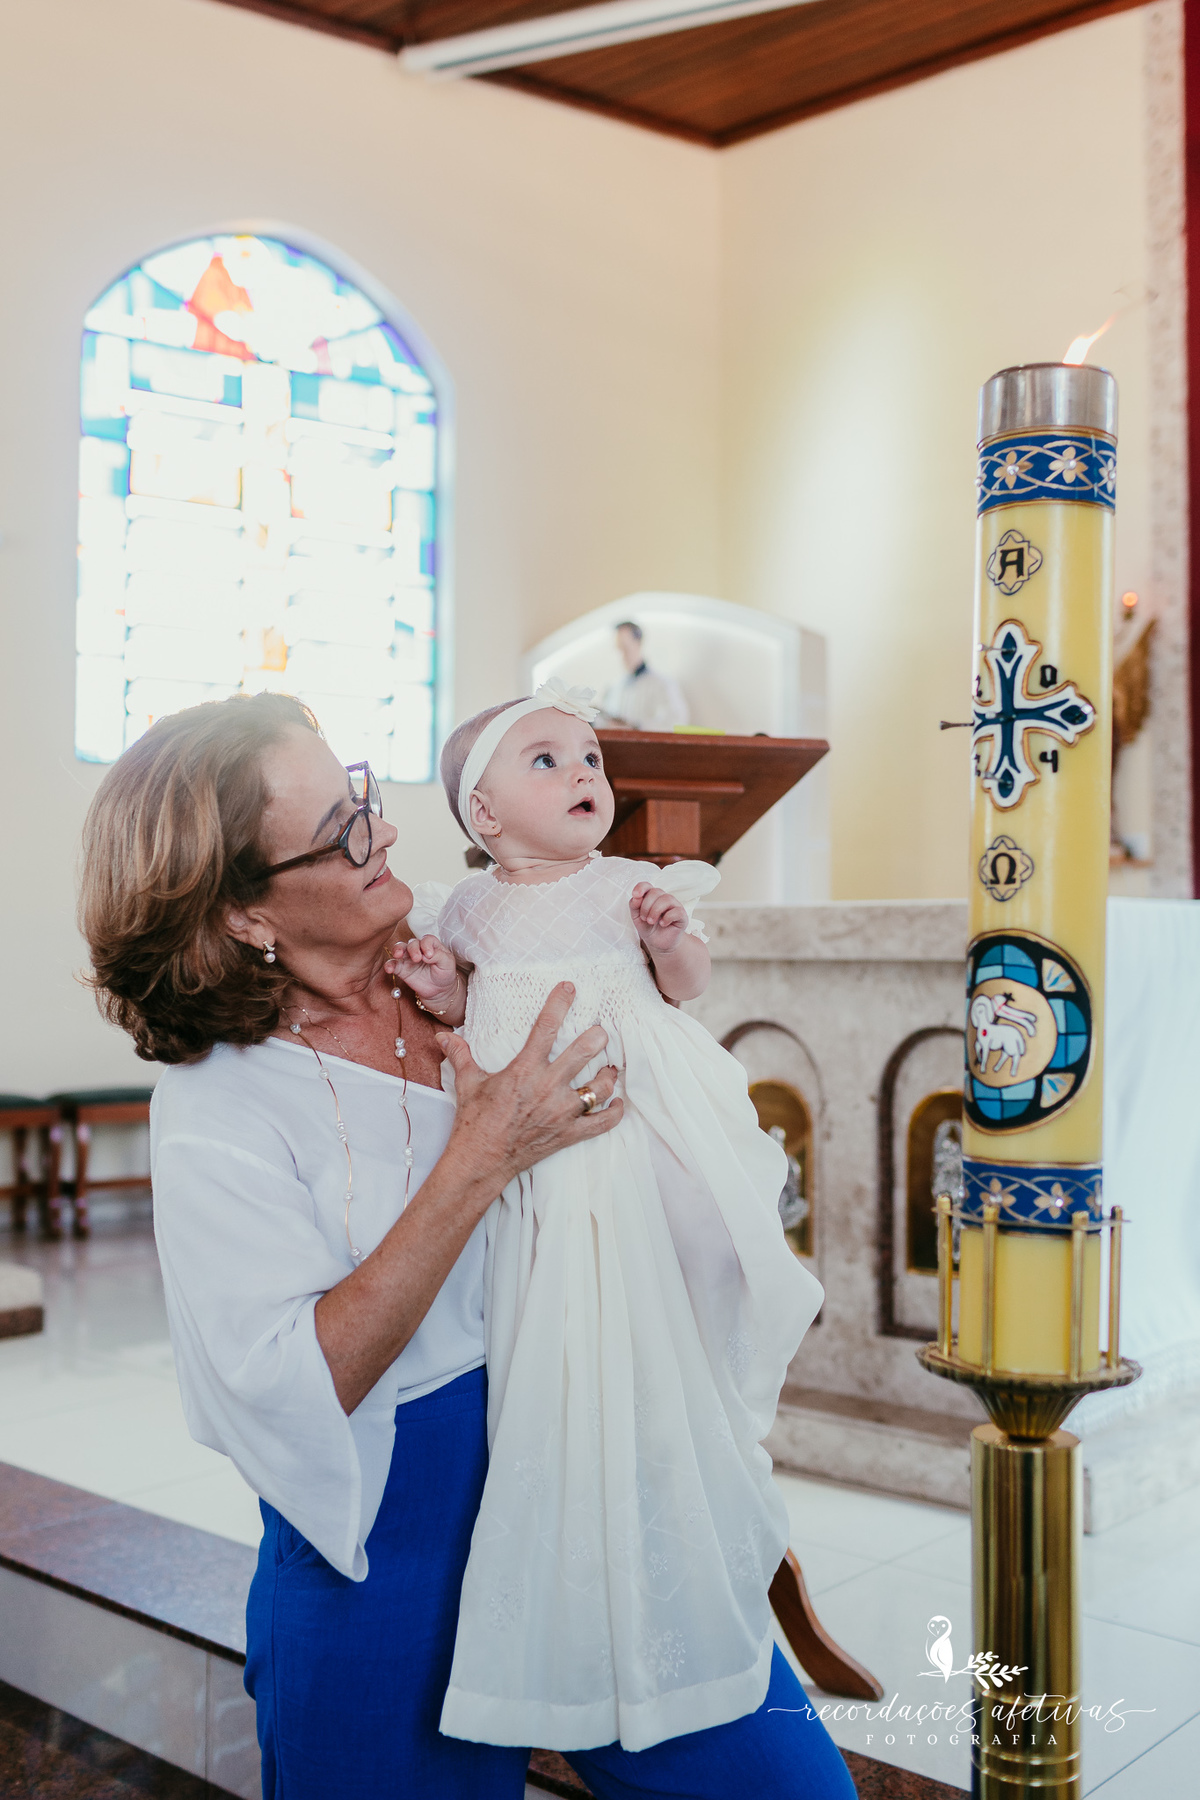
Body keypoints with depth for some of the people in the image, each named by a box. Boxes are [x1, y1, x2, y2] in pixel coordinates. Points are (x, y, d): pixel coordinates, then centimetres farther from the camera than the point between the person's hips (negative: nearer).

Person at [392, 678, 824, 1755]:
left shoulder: (629, 886, 0)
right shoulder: (475, 908, 3)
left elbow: (688, 985, 3)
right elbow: (470, 1011, 10)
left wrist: (670, 938, -17)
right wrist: (439, 989, -11)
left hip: (641, 1125, 0)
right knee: (559, 1342, 5)